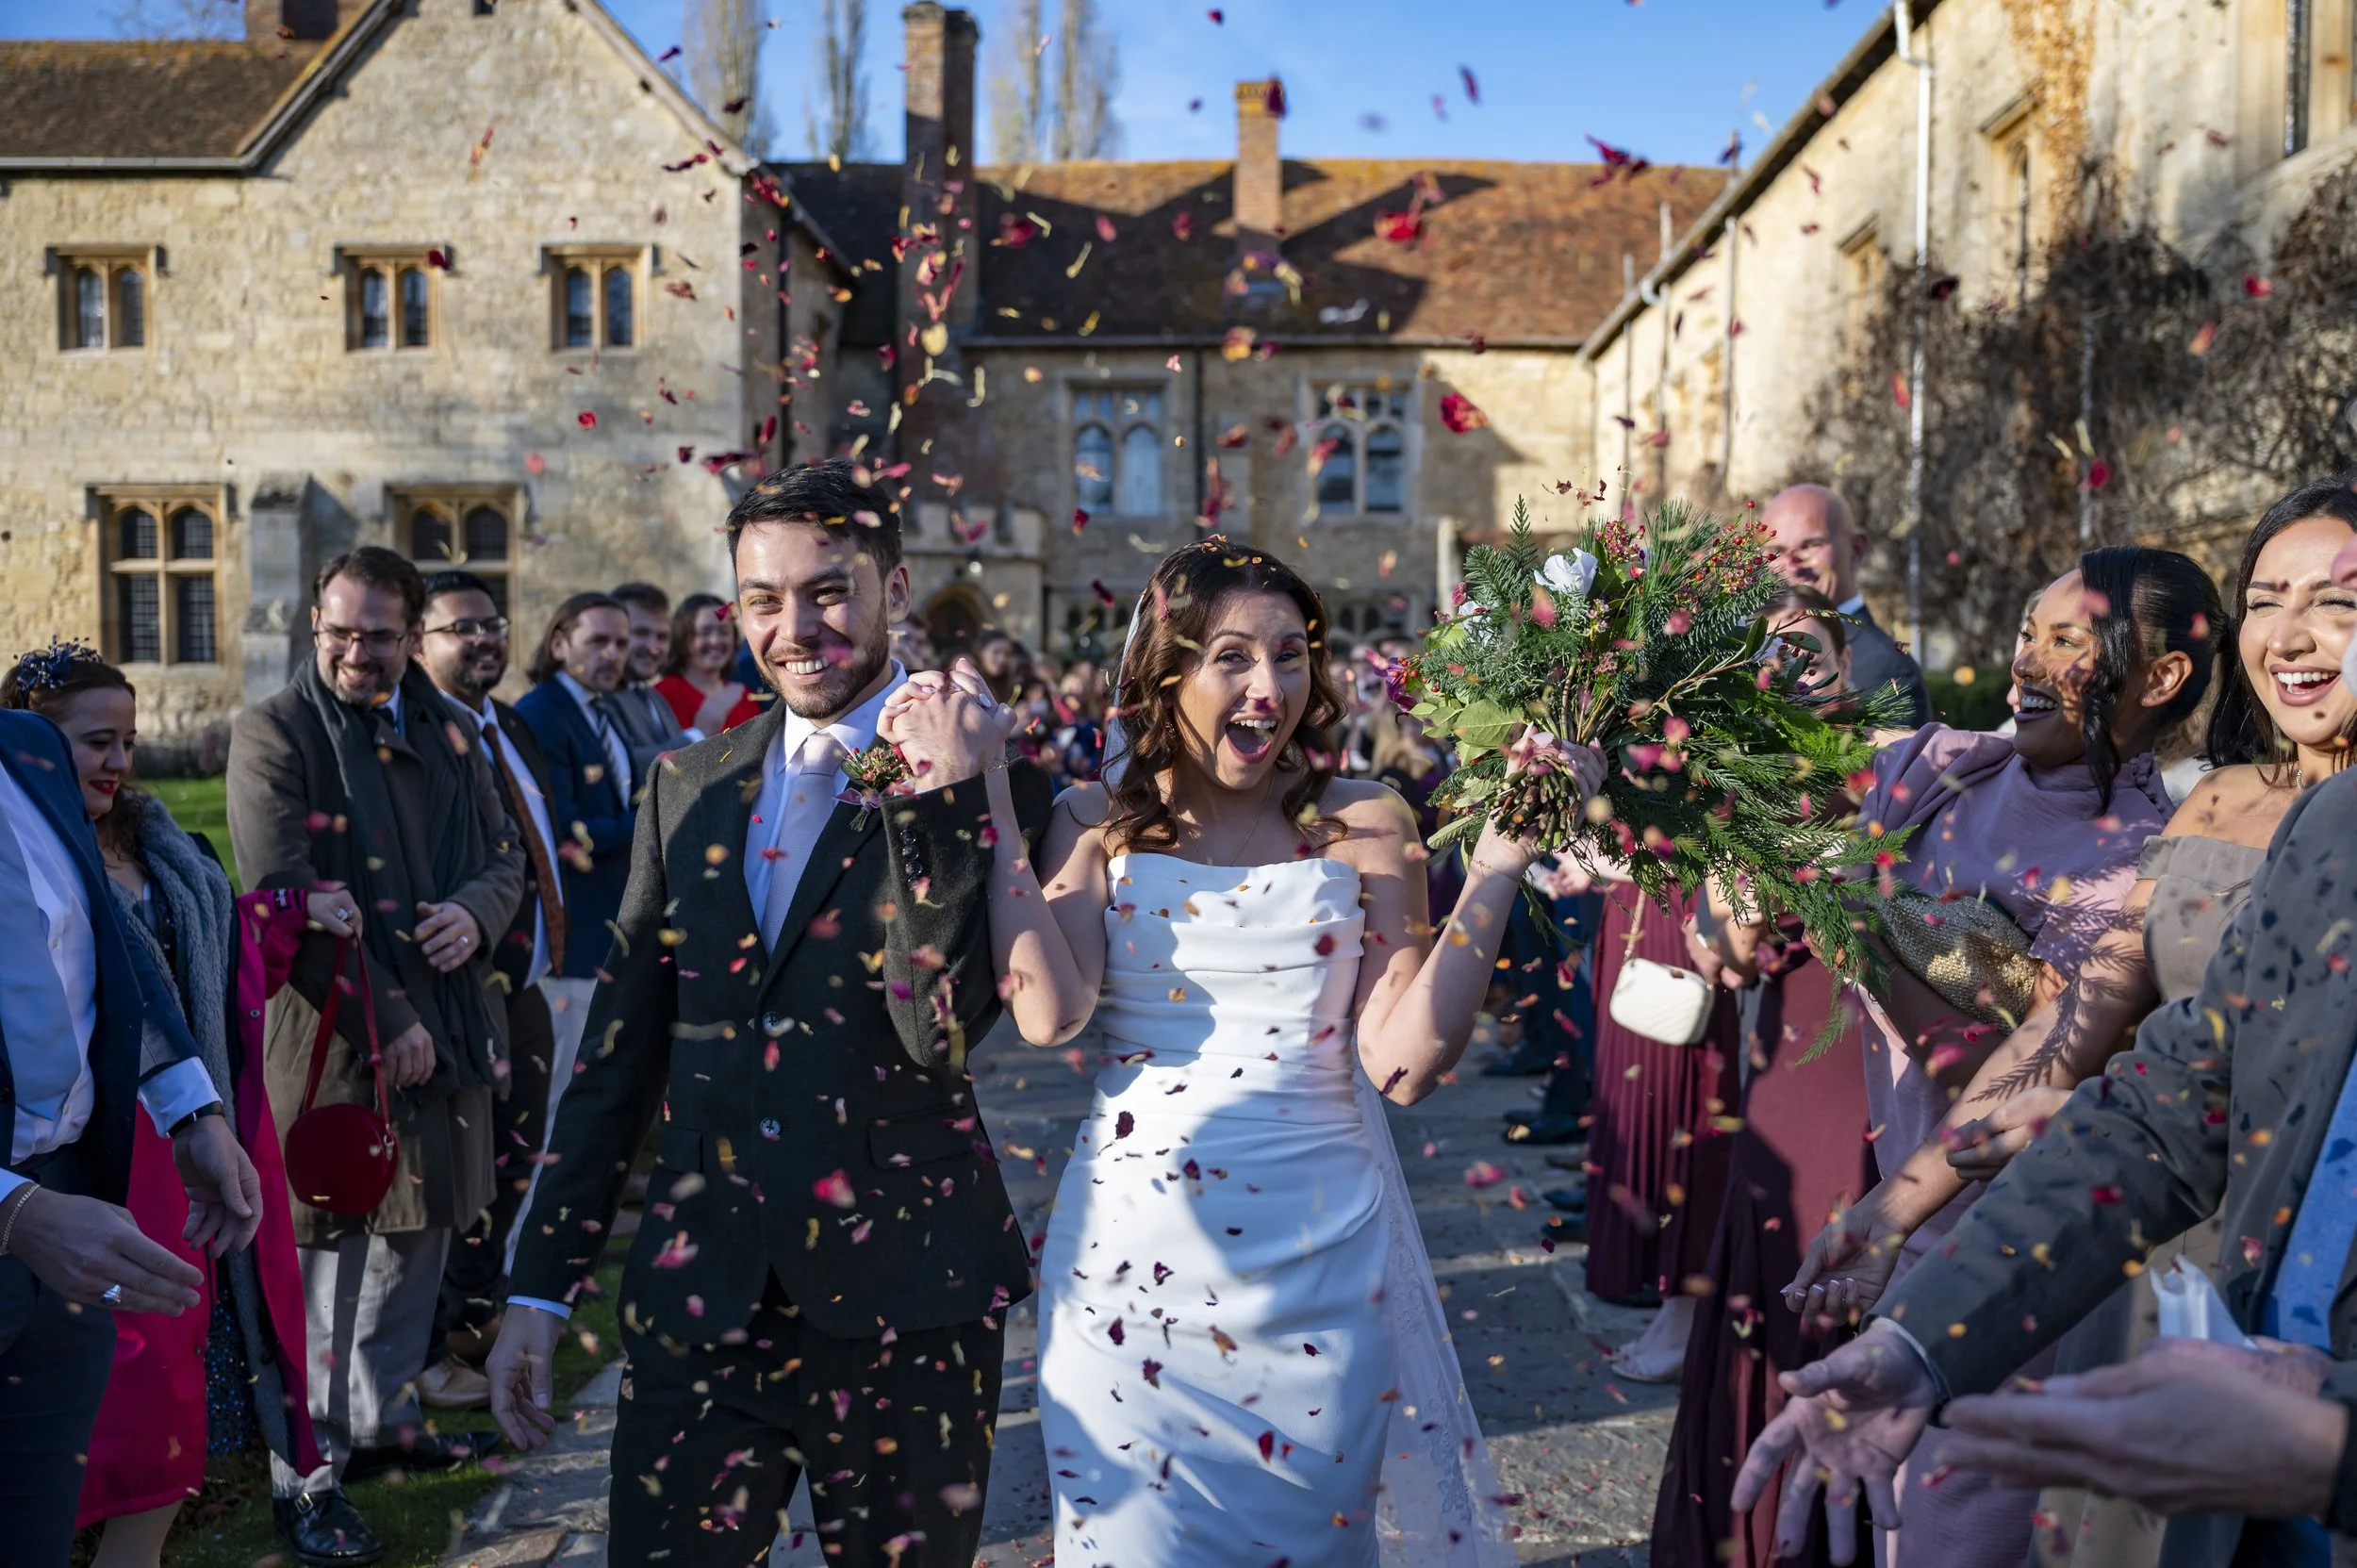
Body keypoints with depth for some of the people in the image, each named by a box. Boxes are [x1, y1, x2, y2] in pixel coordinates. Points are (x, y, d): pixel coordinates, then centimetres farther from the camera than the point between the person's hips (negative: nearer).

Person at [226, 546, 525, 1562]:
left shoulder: (444, 733, 11)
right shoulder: (274, 735, -8)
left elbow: (505, 855, 16)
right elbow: (292, 903, -15)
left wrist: (476, 911, -8)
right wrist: (385, 1021, -17)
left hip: (447, 1029, 6)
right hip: (335, 1042, -6)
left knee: (418, 1241, 17)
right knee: (334, 1260, 0)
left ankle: (384, 1419, 35)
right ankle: (308, 1477, 14)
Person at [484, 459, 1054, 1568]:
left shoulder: (985, 788, -6)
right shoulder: (688, 787, 7)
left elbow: (945, 1029, -17)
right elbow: (619, 1046, 10)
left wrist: (939, 796, -24)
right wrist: (540, 1283, 10)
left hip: (897, 1300, -3)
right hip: (695, 1298, 3)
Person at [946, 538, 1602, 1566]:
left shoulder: (1363, 823, -2)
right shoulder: (1100, 820, 0)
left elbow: (1404, 1064, -10)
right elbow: (1047, 1012, -17)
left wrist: (1497, 868, -16)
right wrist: (986, 792, -15)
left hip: (1314, 1259, 0)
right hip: (1133, 1250, 0)